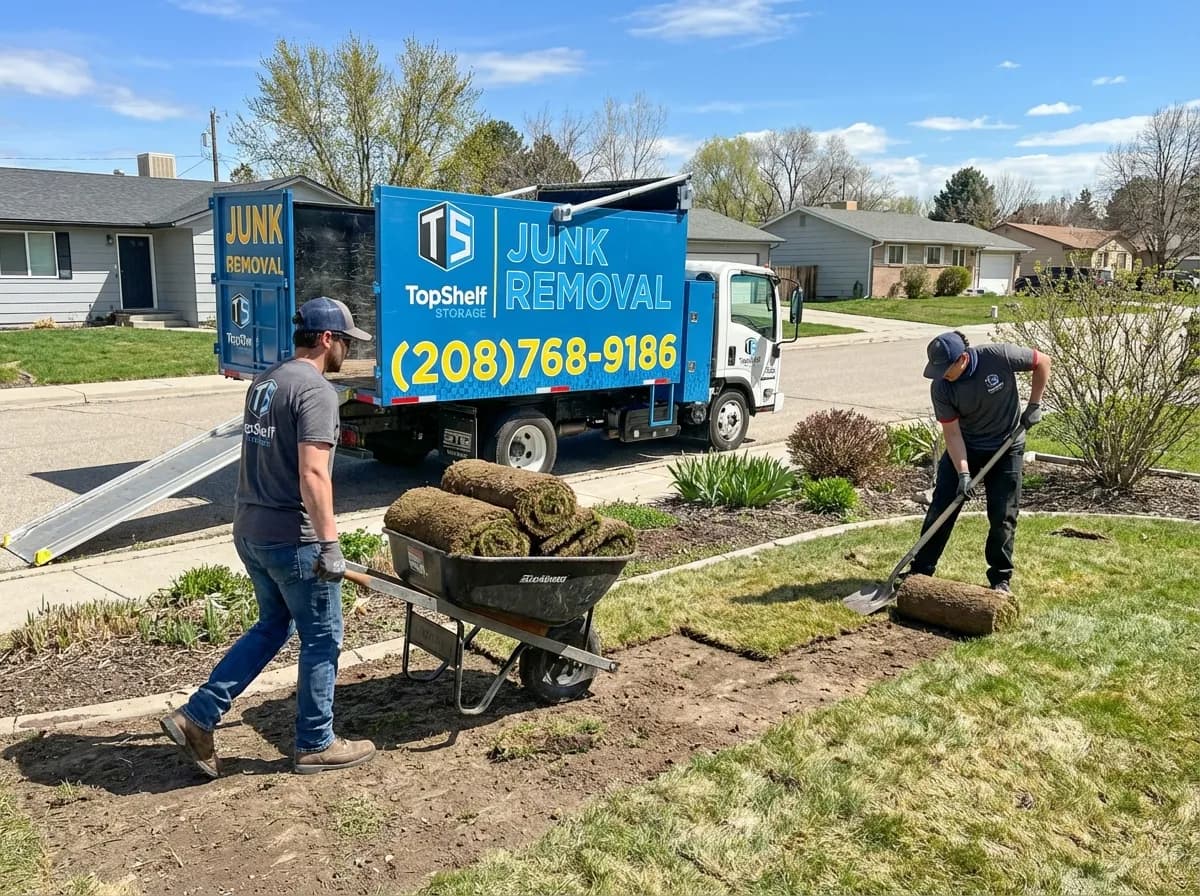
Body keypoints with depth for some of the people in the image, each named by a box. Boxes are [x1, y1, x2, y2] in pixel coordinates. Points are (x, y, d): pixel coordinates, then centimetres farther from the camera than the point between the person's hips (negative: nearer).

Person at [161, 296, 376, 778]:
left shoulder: (264, 381, 13)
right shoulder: (316, 390, -17)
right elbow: (312, 475, -25)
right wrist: (329, 544, -23)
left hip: (249, 530, 9)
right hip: (292, 539, -9)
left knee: (272, 626, 23)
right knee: (321, 638, 7)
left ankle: (197, 716, 23)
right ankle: (316, 745, 20)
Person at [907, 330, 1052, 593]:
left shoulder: (999, 356, -25)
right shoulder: (940, 388, -19)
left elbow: (1043, 362, -8)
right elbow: (952, 433, -16)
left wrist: (1034, 406, -9)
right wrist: (963, 474, -24)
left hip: (1007, 447, -1)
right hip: (964, 447, 1)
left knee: (1003, 517, 1)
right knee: (941, 508, -2)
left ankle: (1001, 578, 17)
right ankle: (921, 570, 9)